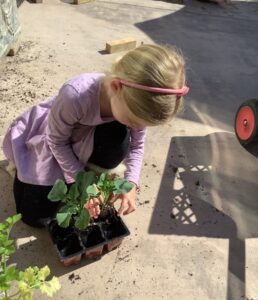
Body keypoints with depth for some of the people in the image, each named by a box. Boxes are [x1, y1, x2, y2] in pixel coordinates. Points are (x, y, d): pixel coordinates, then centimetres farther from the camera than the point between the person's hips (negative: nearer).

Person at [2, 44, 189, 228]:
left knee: (118, 140, -33)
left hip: (82, 138, 3)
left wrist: (131, 183, -25)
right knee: (35, 217, -7)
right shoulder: (75, 95, -43)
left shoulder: (137, 101, -28)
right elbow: (57, 142, -24)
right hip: (45, 138, -3)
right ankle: (21, 169, 21)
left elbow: (137, 145, -12)